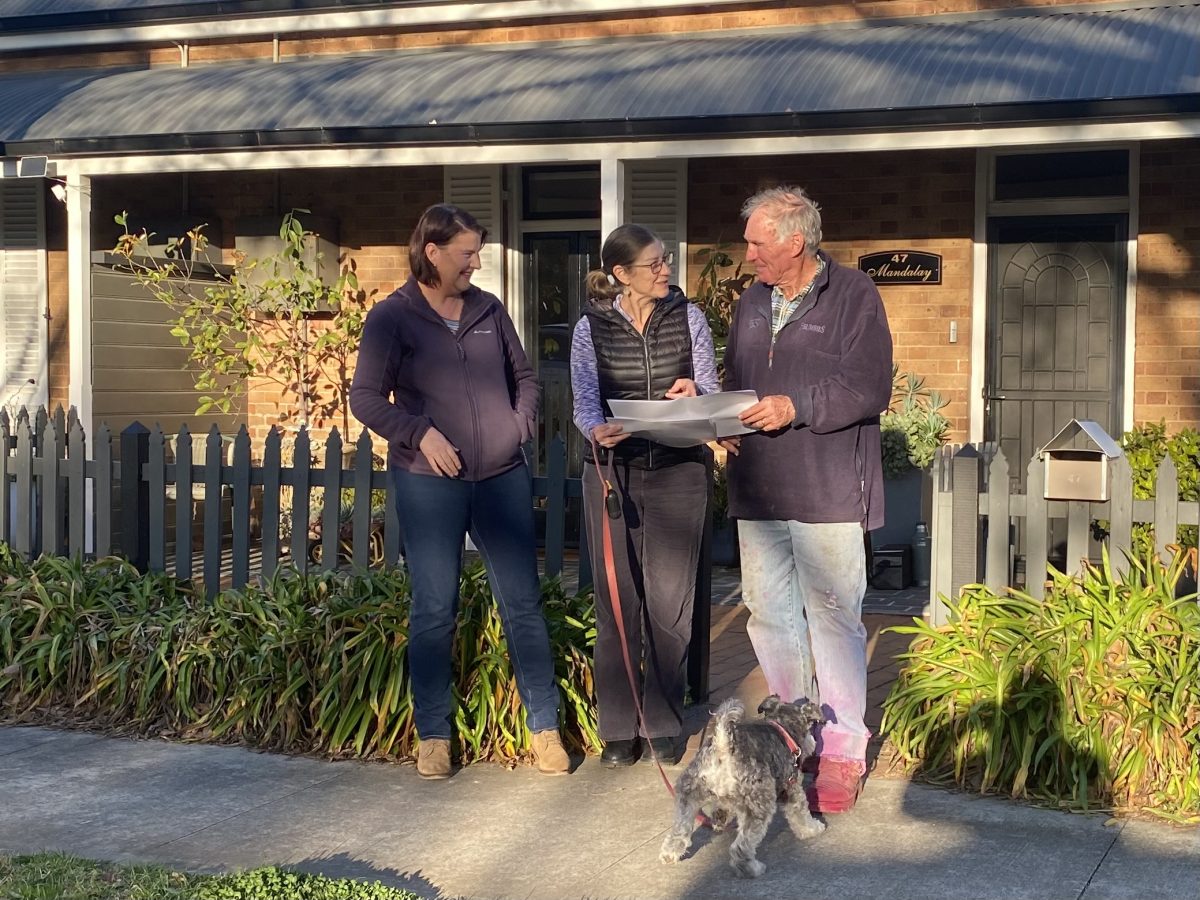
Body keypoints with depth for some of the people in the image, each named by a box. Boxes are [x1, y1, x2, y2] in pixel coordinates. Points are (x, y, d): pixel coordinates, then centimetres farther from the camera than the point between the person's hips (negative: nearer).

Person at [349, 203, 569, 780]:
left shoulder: (489, 311, 10)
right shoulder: (392, 317, -1)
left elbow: (524, 377, 20)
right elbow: (365, 396, -3)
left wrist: (520, 426, 4)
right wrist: (419, 433, -15)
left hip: (503, 477, 3)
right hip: (429, 482, -3)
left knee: (523, 602, 5)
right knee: (434, 610, 3)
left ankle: (544, 727, 13)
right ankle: (433, 736, 14)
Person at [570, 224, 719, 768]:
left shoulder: (688, 318, 3)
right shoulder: (591, 329, 1)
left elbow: (710, 393, 6)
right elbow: (584, 402, -3)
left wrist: (693, 397, -17)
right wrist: (598, 430, -25)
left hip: (678, 472, 0)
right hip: (612, 472, 0)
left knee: (669, 600, 0)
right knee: (617, 600, 2)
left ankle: (664, 724, 13)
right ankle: (620, 727, 12)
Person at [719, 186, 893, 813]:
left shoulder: (853, 295, -4)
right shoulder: (753, 302, 16)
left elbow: (869, 388, -12)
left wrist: (796, 407, -20)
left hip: (827, 490, -6)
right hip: (758, 489, 7)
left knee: (832, 614, -3)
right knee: (768, 612, 10)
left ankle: (842, 750, 7)